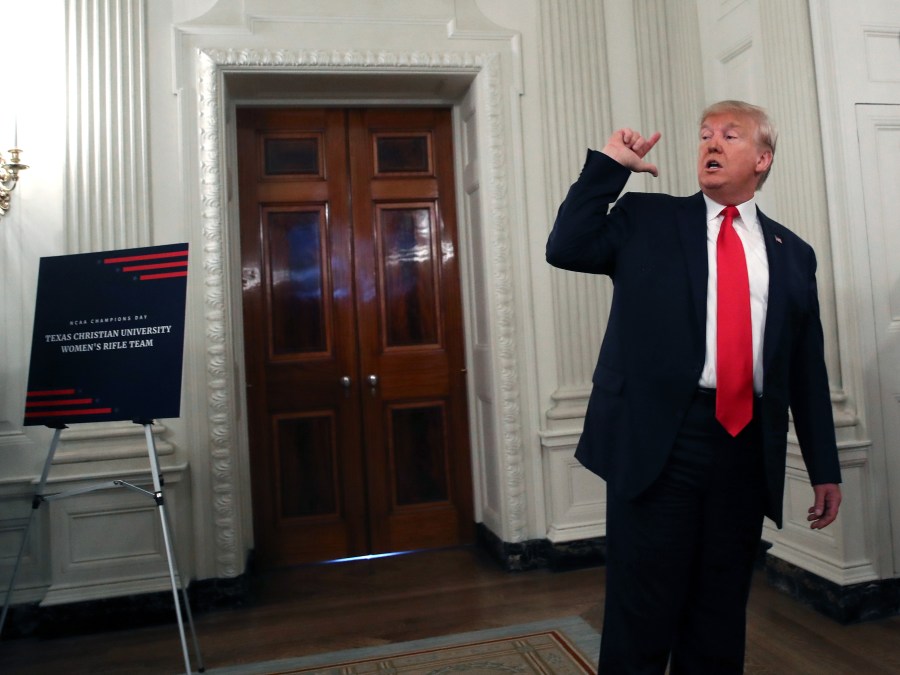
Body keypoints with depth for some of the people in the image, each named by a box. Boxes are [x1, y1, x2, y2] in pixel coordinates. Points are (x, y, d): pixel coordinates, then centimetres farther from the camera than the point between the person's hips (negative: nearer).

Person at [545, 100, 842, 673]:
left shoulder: (793, 253, 14)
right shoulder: (646, 218, 9)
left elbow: (808, 370, 13)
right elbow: (566, 249, -4)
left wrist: (825, 468, 12)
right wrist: (610, 165, -2)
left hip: (749, 448, 3)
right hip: (658, 439, -3)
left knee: (722, 618, 15)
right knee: (642, 615, 3)